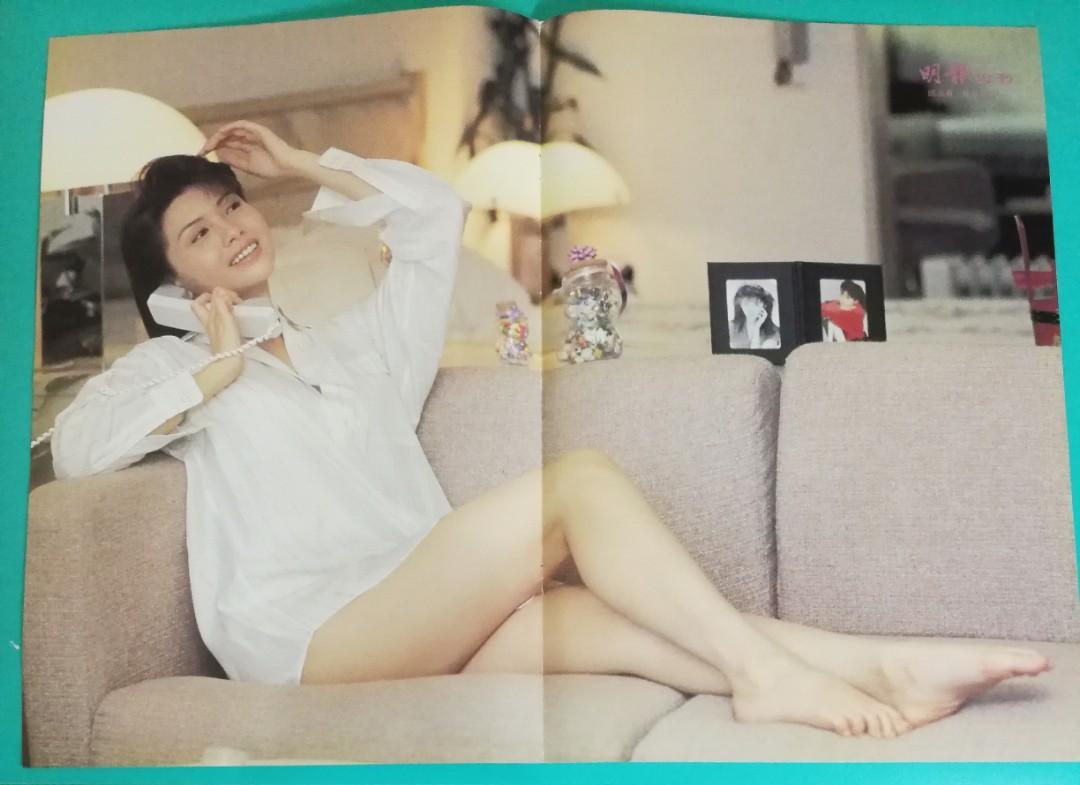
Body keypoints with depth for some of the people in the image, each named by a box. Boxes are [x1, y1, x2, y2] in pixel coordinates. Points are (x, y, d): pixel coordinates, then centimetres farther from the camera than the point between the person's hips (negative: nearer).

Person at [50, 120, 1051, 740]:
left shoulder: (354, 344, 26)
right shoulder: (173, 364, 17)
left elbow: (434, 211, 27)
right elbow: (73, 444, -2)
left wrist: (302, 163, 29)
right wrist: (218, 370, 0)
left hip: (423, 619, 5)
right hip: (307, 633, -5)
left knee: (606, 619, -27)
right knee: (580, 479, -25)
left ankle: (880, 668, -36)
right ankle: (762, 668, -26)